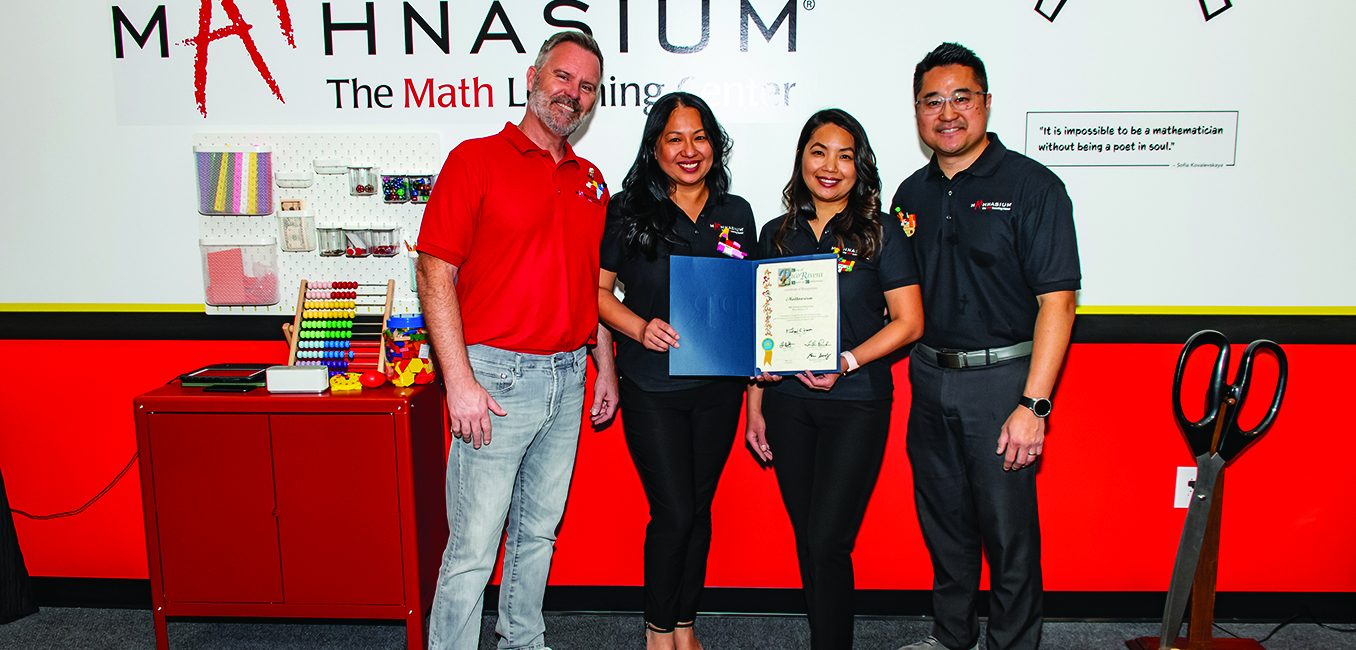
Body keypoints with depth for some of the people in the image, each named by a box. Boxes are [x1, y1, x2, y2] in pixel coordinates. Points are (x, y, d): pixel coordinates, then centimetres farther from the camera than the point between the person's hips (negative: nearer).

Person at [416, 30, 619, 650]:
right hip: (497, 376, -6)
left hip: (568, 377, 6)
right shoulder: (475, 159, -5)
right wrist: (460, 381, -17)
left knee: (539, 529, 18)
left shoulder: (590, 180, 13)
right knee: (474, 546, -2)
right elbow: (435, 273, -10)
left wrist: (606, 368, 16)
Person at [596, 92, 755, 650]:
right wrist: (640, 327, -19)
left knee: (699, 508, 13)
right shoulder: (627, 210, -3)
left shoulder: (736, 214, 8)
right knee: (673, 513, -2)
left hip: (719, 386, 4)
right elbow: (597, 290, -2)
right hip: (652, 387, -3)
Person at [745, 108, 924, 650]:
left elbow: (909, 322, -5)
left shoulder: (880, 233, -1)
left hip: (856, 404, -4)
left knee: (828, 542, -7)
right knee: (806, 540, 11)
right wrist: (755, 407, 9)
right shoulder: (777, 235, 10)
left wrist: (845, 362, -18)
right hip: (788, 403, 4)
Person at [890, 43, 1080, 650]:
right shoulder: (912, 194, 9)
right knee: (943, 521, 16)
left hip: (1002, 379, -5)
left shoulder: (1032, 185, -9)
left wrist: (1032, 405, -19)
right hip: (929, 378, 6)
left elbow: (1056, 302, -14)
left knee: (1008, 530, 4)